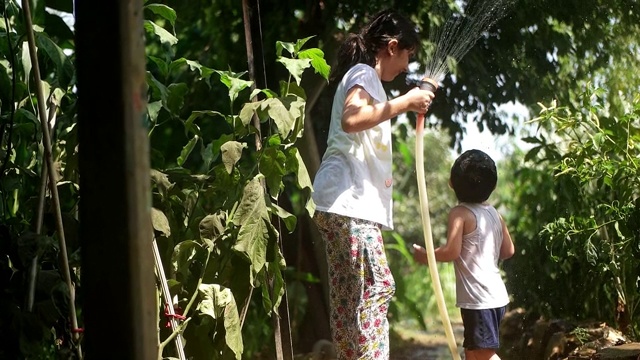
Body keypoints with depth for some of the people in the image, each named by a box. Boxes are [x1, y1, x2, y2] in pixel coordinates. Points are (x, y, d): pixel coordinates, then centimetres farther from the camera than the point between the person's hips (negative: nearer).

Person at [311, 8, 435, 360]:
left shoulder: (364, 77, 25)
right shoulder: (363, 73, -5)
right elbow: (352, 119, -26)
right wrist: (404, 102, -22)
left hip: (352, 202, 10)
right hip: (348, 201, -10)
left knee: (349, 297, 7)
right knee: (376, 286, -16)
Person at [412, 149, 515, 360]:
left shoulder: (460, 213, -10)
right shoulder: (494, 213, 11)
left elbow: (452, 251, -18)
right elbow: (508, 251, 14)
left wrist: (425, 256, -3)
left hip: (478, 297, -9)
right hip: (496, 294, 9)